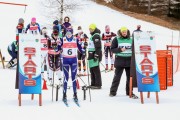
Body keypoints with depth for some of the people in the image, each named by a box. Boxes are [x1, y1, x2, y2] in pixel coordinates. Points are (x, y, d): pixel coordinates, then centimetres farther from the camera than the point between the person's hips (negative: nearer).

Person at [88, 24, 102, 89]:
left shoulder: (96, 35, -11)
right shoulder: (93, 35, 22)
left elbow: (98, 47, -19)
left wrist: (96, 55, -23)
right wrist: (89, 55, 26)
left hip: (95, 54, -11)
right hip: (92, 54, 11)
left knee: (96, 70, -9)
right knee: (92, 69, 13)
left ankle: (98, 84, -8)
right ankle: (93, 84, 19)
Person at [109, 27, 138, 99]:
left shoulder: (131, 39, 8)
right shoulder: (116, 39, 2)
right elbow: (112, 49, -2)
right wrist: (120, 50, -15)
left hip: (129, 60, 2)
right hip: (120, 60, -2)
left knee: (130, 77, 6)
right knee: (117, 77, 2)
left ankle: (129, 92, 16)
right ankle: (113, 92, 8)